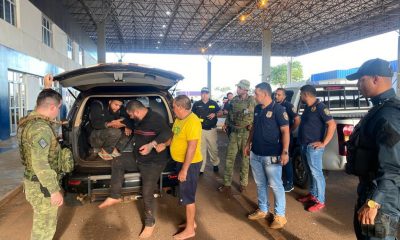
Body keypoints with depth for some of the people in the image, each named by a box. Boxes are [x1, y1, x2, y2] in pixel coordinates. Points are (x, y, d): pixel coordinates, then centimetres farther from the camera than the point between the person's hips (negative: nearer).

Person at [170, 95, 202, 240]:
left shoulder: (192, 122, -24)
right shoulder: (179, 119, 6)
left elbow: (192, 147, -26)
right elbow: (174, 135, 19)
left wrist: (184, 170, -24)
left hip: (190, 164, -9)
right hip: (181, 162, 9)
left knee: (188, 196, 2)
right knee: (186, 194, 19)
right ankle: (191, 222, 35)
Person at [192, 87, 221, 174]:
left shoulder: (214, 103, 3)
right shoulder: (196, 104, 1)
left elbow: (220, 113, 8)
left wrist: (215, 114, -12)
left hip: (212, 130, 1)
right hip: (200, 130, 0)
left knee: (213, 148, 11)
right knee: (201, 149, 5)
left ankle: (215, 163, 35)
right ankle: (200, 168, 14)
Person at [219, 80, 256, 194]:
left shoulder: (251, 101, -5)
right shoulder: (234, 100, 7)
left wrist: (251, 125, -15)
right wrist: (226, 124, 7)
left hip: (246, 133, -4)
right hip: (234, 132, 4)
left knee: (245, 158, 6)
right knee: (229, 158, 3)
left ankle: (243, 183, 20)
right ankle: (227, 183, 12)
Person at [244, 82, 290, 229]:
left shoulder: (278, 109, -13)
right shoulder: (257, 109, 9)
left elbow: (285, 131, -15)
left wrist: (285, 152, -21)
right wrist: (248, 144, 17)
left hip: (271, 156, -7)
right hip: (255, 154, 7)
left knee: (275, 185, 4)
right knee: (260, 184, 17)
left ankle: (279, 215, 18)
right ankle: (263, 210, 32)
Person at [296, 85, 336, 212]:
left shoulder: (319, 107, -15)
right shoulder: (307, 107, 12)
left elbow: (332, 125, -22)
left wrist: (323, 143, -21)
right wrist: (301, 141, 12)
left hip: (313, 147, -9)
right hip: (304, 145, 9)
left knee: (316, 173, -1)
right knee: (311, 172, 18)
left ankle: (320, 201, 9)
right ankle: (312, 194, 31)